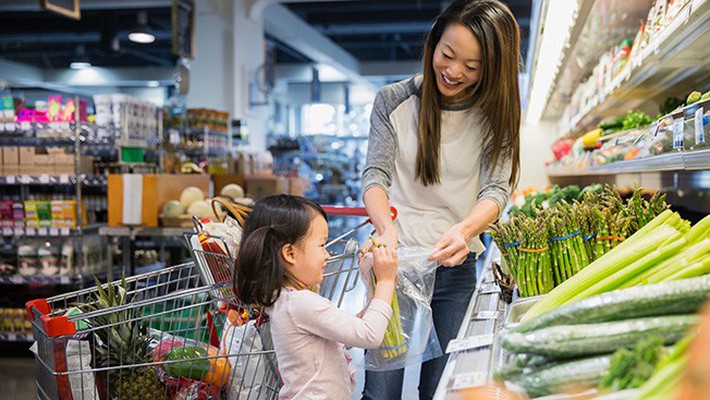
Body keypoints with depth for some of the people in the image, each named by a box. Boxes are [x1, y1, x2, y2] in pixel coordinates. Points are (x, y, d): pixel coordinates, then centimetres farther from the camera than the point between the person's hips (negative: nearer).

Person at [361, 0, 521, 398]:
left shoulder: (495, 115, 1)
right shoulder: (394, 101, -1)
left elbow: (496, 189, -7)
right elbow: (375, 175, -5)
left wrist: (464, 230, -29)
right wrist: (387, 229, -26)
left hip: (456, 266, 1)